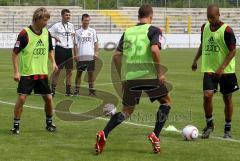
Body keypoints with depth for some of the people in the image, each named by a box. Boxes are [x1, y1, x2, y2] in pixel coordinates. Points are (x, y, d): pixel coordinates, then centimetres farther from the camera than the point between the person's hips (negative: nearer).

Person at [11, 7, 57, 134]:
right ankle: (16, 125, 2)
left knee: (48, 98, 5)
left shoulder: (46, 33, 3)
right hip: (27, 73, -5)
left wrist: (53, 62, 7)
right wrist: (16, 71, -15)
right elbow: (15, 53, -11)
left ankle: (49, 123, 24)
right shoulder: (25, 33, -15)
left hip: (42, 73, 5)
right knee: (22, 98, -11)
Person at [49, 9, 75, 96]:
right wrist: (54, 37, -16)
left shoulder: (71, 26, 13)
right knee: (57, 70, -4)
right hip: (60, 49, -5)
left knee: (69, 71, 5)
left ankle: (68, 90, 11)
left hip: (69, 49, 5)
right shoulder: (57, 26, -4)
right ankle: (53, 90, 1)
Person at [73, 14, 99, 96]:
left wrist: (96, 52, -4)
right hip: (81, 57, -1)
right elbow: (76, 45, 3)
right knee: (79, 73, 3)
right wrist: (75, 55, -7)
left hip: (90, 56, 1)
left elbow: (96, 43, 8)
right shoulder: (78, 32, 3)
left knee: (91, 73, 5)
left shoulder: (92, 31, 7)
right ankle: (76, 90, 8)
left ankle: (91, 90, 11)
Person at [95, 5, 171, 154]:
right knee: (166, 101, 17)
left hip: (129, 77, 4)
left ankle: (104, 134, -5)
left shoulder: (128, 32, 14)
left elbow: (117, 56, 10)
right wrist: (160, 72, -9)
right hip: (149, 75, -4)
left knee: (127, 111, 15)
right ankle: (155, 135, 6)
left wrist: (123, 77, 19)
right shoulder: (153, 30, 0)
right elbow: (154, 49, -17)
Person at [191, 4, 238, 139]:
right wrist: (196, 60, 19)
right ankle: (209, 124, 6)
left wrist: (222, 68, -20)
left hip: (226, 71, -3)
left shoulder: (226, 30, -15)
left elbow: (233, 51, -13)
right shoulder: (205, 27, 3)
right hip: (209, 69, 3)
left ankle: (228, 129, 21)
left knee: (227, 99, 7)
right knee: (207, 95, -14)